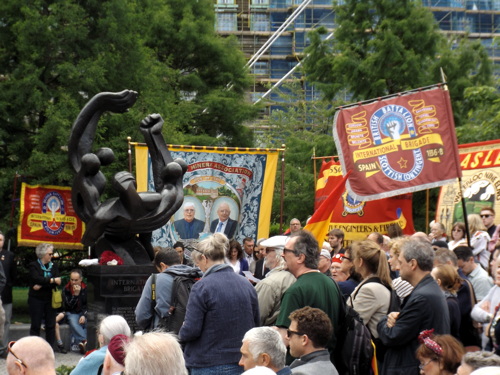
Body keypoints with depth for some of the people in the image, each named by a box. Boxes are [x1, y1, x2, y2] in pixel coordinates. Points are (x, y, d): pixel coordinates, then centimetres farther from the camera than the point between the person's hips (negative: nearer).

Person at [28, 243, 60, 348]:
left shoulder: (54, 266, 11)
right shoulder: (33, 266, 0)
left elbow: (57, 282, -4)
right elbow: (37, 279, -19)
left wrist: (41, 285, -14)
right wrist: (52, 280, -16)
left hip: (50, 300, 4)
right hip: (36, 299, -4)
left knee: (51, 325, 2)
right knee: (36, 325, -1)